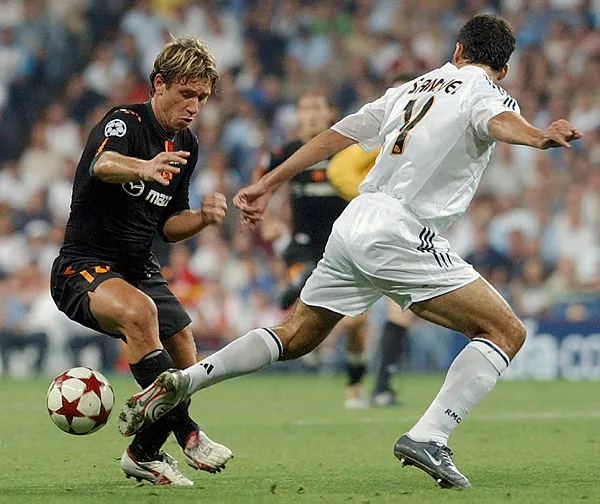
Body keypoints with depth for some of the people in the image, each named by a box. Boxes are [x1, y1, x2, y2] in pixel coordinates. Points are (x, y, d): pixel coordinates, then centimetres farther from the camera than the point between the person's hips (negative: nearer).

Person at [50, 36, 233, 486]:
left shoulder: (186, 146, 9)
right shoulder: (124, 122, -14)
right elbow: (102, 164, -38)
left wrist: (203, 217, -6)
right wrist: (142, 168, -61)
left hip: (140, 270, 8)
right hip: (83, 267, -8)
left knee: (187, 370, 0)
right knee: (139, 311, -37)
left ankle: (144, 454, 24)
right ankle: (186, 433, -33)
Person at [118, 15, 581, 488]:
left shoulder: (411, 89, 24)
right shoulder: (487, 93, 4)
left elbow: (333, 136, 24)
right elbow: (498, 121, -21)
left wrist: (267, 185, 29)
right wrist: (538, 136, -43)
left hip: (353, 223, 7)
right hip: (400, 232, -7)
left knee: (293, 338, 24)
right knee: (507, 332, -2)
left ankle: (183, 380, 10)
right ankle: (428, 438, -17)